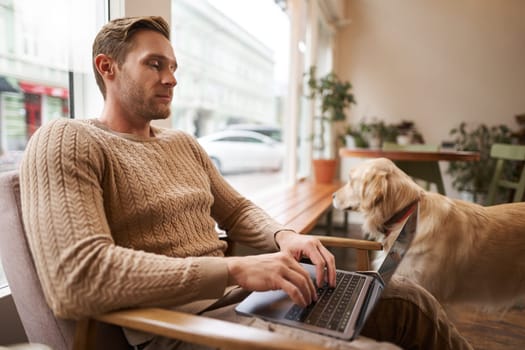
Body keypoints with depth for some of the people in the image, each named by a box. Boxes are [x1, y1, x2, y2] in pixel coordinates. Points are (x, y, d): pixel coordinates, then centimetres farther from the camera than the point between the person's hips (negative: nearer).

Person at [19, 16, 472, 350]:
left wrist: (284, 236, -4)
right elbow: (75, 278, -23)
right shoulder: (64, 143, -8)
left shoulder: (183, 143, 15)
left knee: (410, 299, 1)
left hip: (241, 292, 7)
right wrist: (235, 269, -27)